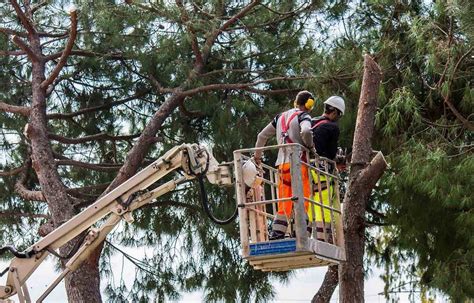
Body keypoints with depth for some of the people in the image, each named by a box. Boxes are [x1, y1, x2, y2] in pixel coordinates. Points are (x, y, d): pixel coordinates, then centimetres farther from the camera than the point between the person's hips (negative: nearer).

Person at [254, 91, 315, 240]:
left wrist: (257, 154, 36)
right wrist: (310, 145, -6)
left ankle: (276, 234, 1)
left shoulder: (280, 117, 20)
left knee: (284, 203, 8)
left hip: (282, 164, 6)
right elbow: (305, 131, -24)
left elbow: (262, 135, 24)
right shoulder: (303, 116, -1)